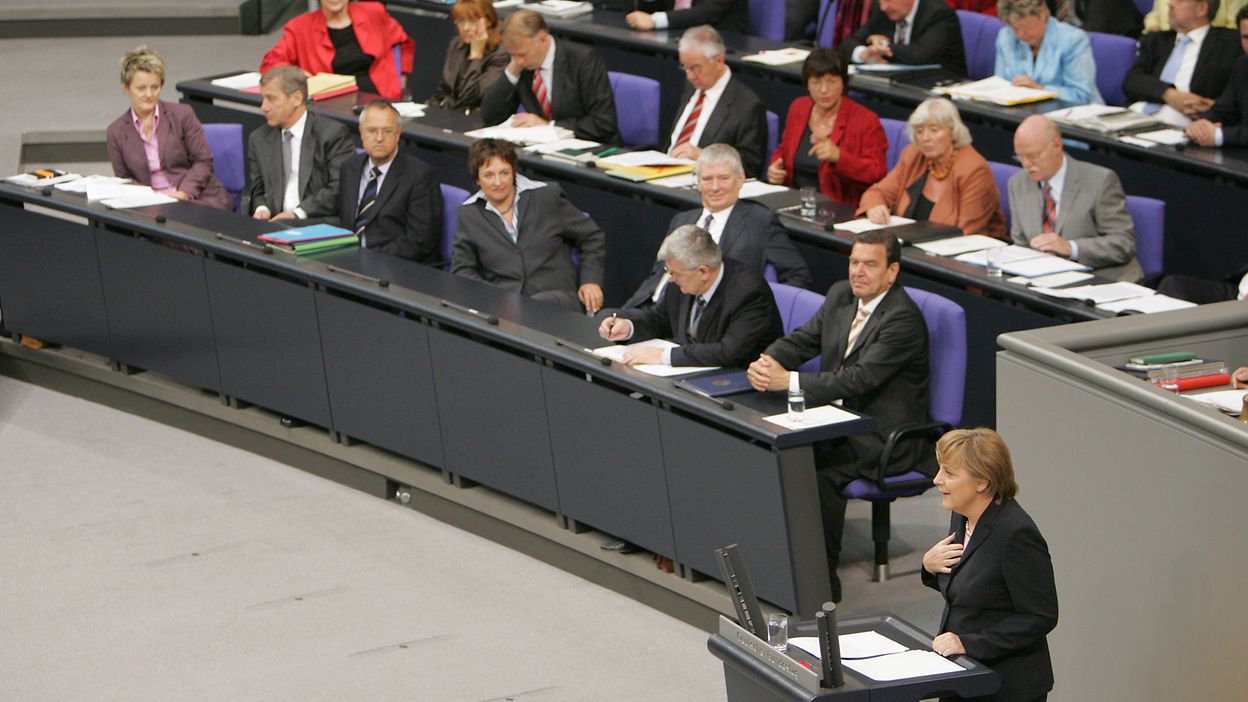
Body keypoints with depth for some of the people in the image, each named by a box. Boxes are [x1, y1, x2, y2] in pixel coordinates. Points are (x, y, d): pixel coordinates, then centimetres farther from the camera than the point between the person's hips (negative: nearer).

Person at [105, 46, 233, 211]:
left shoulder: (182, 115, 4)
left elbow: (203, 161, 2)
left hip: (197, 199, -2)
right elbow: (123, 180, 15)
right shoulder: (116, 132, 11)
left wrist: (183, 193, -13)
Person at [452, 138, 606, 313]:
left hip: (556, 299, -1)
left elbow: (592, 238, 16)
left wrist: (591, 281, 3)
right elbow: (462, 269, 14)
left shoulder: (546, 196, 9)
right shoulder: (468, 214, 13)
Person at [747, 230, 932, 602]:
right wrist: (766, 362, -12)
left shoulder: (904, 318, -17)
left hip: (888, 440, -8)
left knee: (823, 471, -30)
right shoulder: (841, 296, 10)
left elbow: (860, 378, -25)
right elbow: (802, 340, 11)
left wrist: (787, 380, -28)